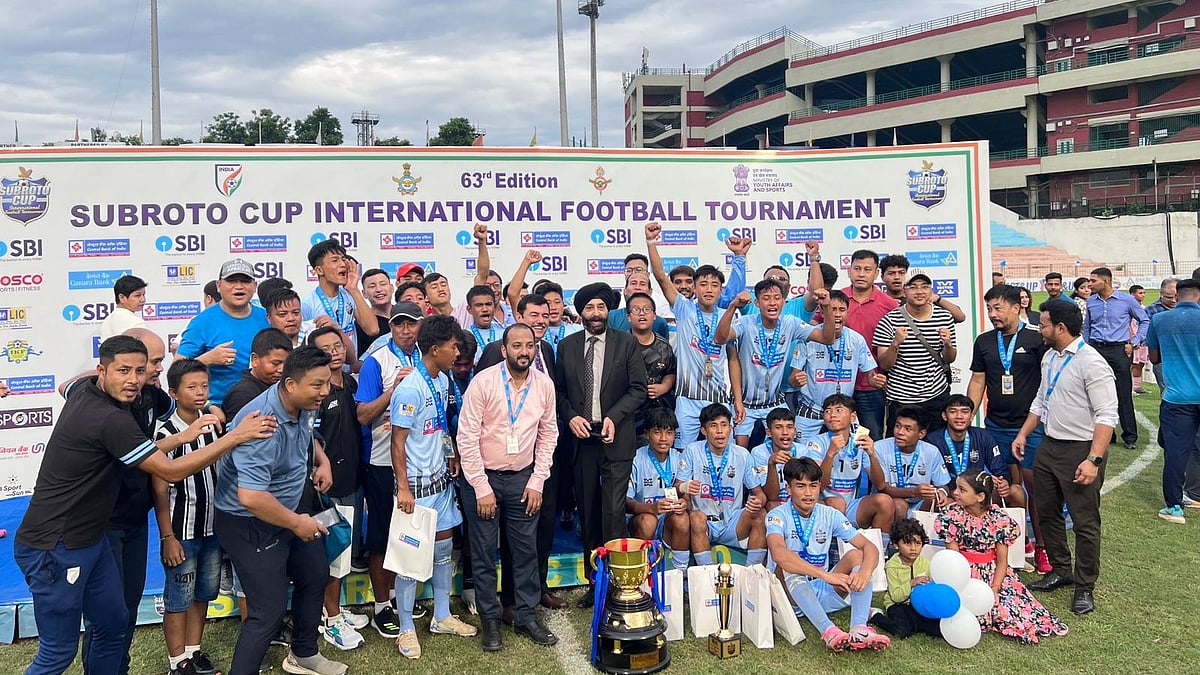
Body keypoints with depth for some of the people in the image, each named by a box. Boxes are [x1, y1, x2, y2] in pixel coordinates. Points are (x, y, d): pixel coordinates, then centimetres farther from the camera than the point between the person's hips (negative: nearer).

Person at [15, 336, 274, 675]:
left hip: (90, 538, 10)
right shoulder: (111, 419, -25)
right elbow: (171, 471, -20)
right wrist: (236, 436, -19)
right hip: (54, 548, -10)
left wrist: (183, 437, 2)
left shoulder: (83, 391, 2)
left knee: (114, 625, 16)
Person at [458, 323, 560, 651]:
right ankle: (490, 619, 21)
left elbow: (548, 434, 5)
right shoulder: (483, 382, -14)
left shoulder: (544, 384, -3)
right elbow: (467, 437, -14)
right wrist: (482, 488, -14)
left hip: (523, 477, 3)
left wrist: (537, 482, -1)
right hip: (482, 477, -3)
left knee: (526, 549, 9)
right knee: (484, 552, 6)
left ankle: (526, 616, 24)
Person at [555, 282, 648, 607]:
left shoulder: (626, 343, 2)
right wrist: (570, 417, -7)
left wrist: (614, 417, -12)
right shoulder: (567, 346, 8)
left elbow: (638, 389, 0)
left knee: (613, 511, -9)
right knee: (587, 511, 9)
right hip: (580, 436, 3)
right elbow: (559, 389, 10)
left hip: (615, 438, -2)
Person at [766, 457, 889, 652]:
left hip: (822, 594, 4)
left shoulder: (830, 515, 1)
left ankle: (859, 630, -35)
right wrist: (826, 575, -40)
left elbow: (870, 547, -7)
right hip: (791, 594, -4)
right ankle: (829, 631, -47)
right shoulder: (779, 516, -12)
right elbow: (778, 554, -33)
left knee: (856, 555, -16)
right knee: (788, 565, -32)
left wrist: (865, 573, -31)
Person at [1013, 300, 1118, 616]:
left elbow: (1107, 415, -21)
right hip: (1049, 446, 9)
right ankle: (1060, 570, 34)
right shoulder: (1050, 357, 9)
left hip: (1081, 451, -8)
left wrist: (1094, 459, -26)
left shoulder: (1091, 362, -18)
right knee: (1047, 513, 17)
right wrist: (1023, 434, 15)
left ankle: (1085, 587, 16)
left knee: (1085, 522, 2)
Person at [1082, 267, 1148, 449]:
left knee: (1123, 395, -2)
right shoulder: (1091, 301, 8)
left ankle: (1130, 436, 7)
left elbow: (1145, 321, 8)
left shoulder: (1127, 300, -2)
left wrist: (1134, 342, 0)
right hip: (1096, 350, 3)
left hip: (1119, 350, -3)